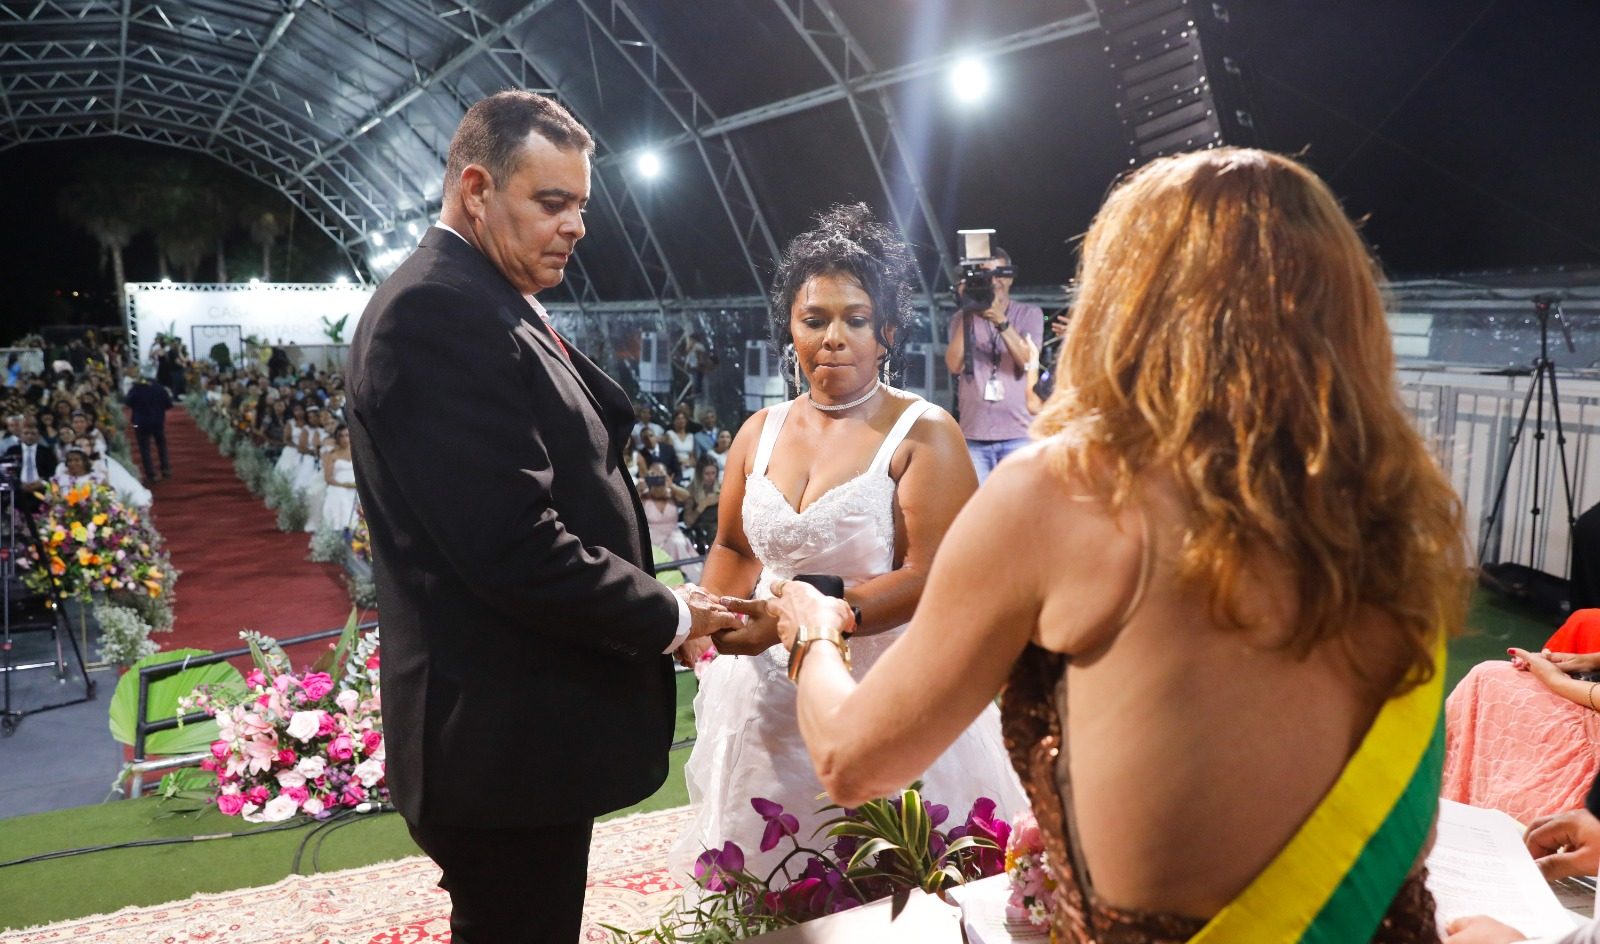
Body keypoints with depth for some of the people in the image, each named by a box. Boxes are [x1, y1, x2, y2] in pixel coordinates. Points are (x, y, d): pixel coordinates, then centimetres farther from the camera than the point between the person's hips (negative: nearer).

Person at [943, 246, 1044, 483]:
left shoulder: (1030, 314, 8)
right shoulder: (962, 318, 11)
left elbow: (1027, 361, -8)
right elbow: (954, 365, -5)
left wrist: (1001, 321, -20)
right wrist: (967, 313, -9)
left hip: (1019, 434, -1)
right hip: (973, 435, 1)